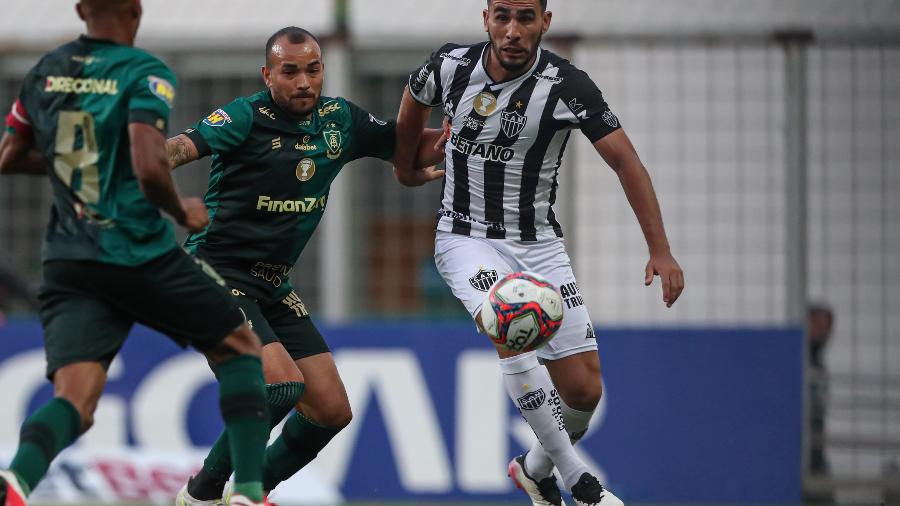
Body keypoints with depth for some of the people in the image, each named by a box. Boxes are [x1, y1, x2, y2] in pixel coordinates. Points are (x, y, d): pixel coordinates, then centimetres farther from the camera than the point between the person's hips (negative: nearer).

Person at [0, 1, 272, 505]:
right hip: (141, 254, -4)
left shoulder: (45, 71, 12)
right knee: (239, 348, 18)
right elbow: (149, 169, -19)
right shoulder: (144, 73, -7)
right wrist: (182, 211, 0)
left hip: (68, 264, 4)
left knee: (75, 401, -7)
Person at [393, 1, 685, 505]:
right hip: (466, 238, -1)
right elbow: (415, 101, 15)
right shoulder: (451, 65, -10)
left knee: (584, 391, -3)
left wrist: (660, 250, -19)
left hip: (539, 244, 1)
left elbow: (627, 162, -13)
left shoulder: (566, 85, -16)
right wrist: (406, 165, 28)